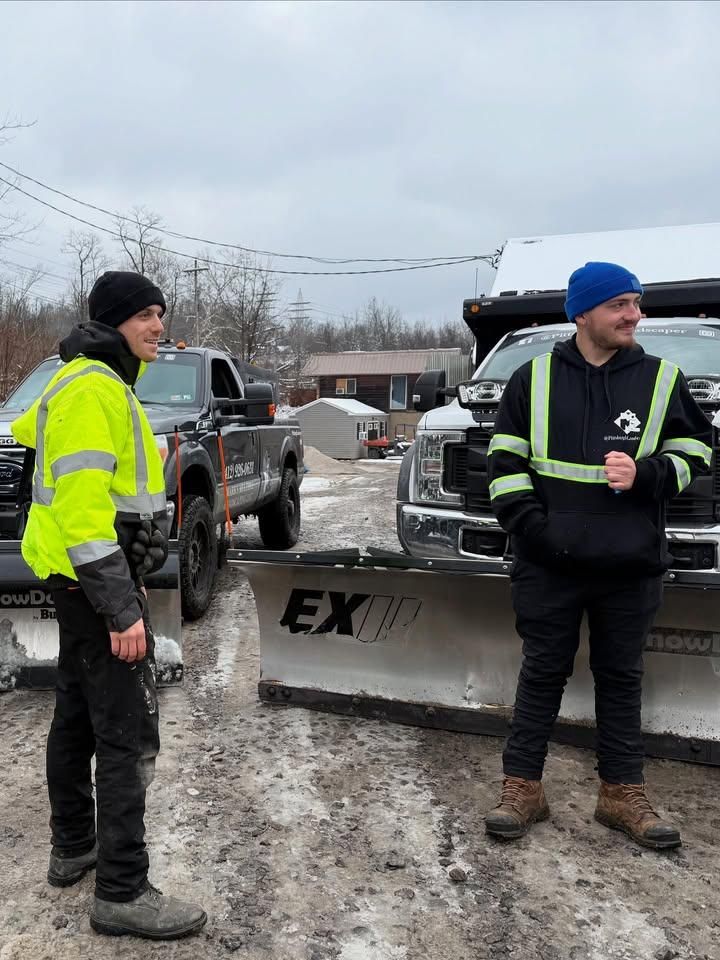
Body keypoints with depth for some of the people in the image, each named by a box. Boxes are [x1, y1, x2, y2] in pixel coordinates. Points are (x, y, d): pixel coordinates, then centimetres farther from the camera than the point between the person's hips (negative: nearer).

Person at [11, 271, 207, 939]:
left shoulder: (98, 382, 15)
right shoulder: (93, 388, -18)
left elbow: (27, 430, 30)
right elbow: (83, 508, -25)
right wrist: (121, 609, -27)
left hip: (77, 580, 11)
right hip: (93, 580, -11)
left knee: (78, 716, 19)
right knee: (127, 734, -6)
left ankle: (73, 847, 34)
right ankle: (122, 893, 3)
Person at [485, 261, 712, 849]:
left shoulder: (662, 380, 7)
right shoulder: (534, 379, 5)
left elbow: (694, 453, 9)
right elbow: (505, 460, 4)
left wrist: (645, 474, -11)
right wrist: (525, 523, -8)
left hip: (632, 566, 1)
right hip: (549, 564, -1)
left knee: (621, 678, 12)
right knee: (543, 673, 7)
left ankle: (623, 795, 25)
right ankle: (523, 789, 18)